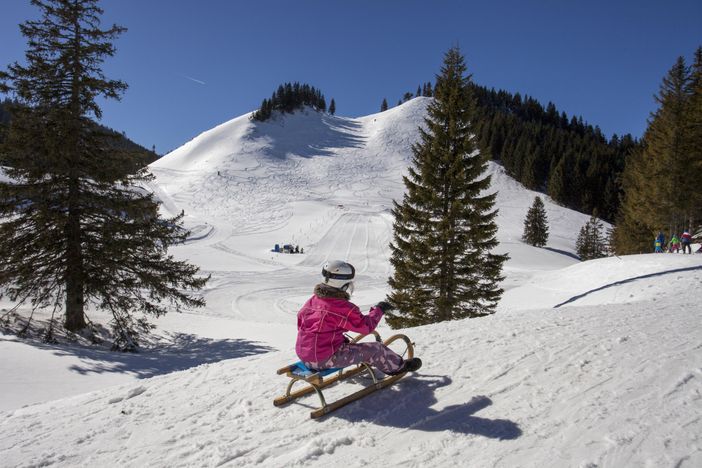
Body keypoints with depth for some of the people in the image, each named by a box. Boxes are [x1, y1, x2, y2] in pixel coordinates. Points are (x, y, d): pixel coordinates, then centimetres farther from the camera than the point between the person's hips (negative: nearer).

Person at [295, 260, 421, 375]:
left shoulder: (312, 300, 3)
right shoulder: (344, 308, -20)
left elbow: (300, 319, 16)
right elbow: (366, 326, -11)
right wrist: (378, 309, 6)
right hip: (325, 359, -8)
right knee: (375, 348, 1)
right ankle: (397, 366, 24)